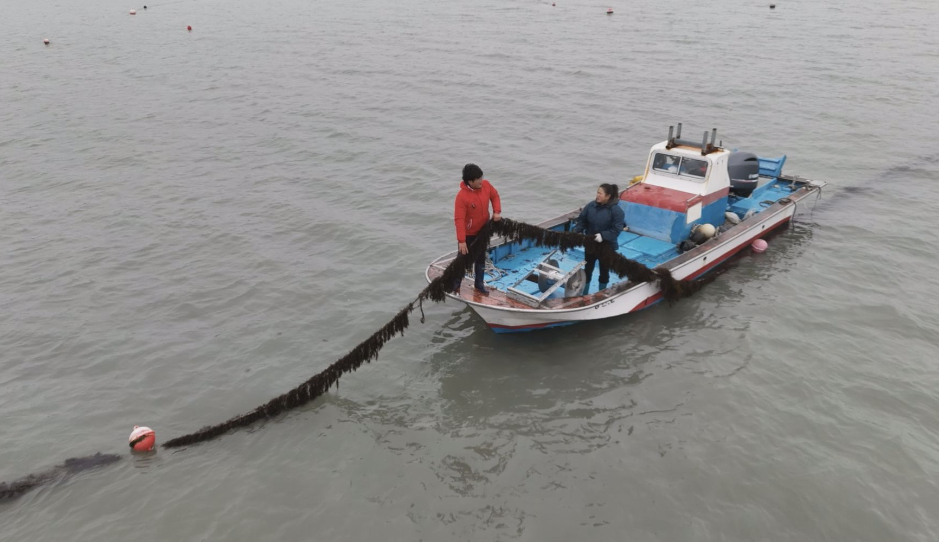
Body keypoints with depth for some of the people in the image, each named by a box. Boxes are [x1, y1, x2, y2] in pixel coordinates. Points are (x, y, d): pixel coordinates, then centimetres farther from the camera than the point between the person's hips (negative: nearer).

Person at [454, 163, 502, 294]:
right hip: (468, 234, -5)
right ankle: (456, 282, 32)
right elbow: (459, 219, -31)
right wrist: (461, 240, -34)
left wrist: (497, 211, -9)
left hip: (483, 230, 5)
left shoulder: (486, 185, -13)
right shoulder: (462, 196, -31)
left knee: (481, 258, 18)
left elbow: (495, 196, 7)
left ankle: (479, 284, 34)